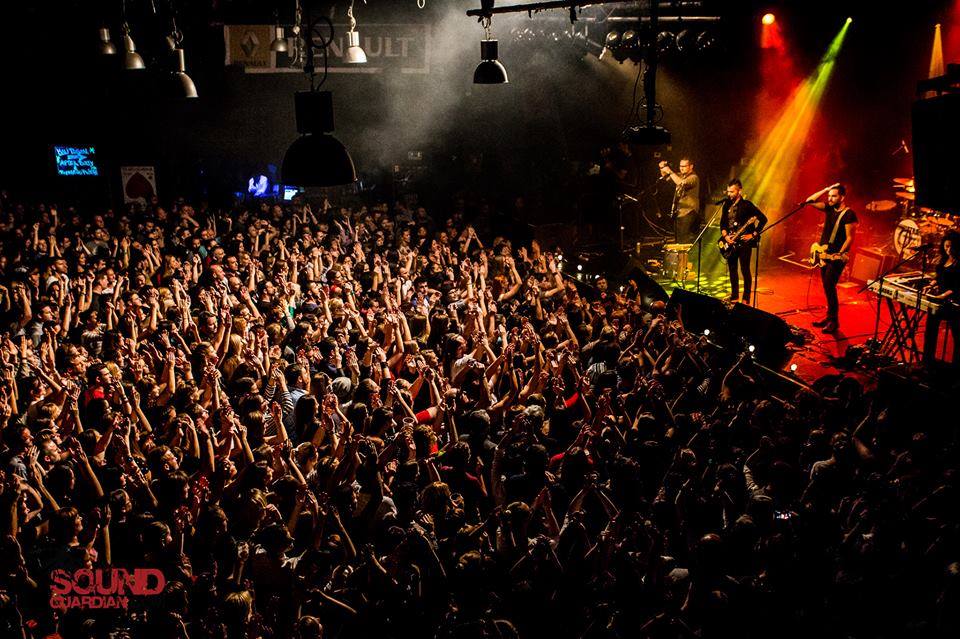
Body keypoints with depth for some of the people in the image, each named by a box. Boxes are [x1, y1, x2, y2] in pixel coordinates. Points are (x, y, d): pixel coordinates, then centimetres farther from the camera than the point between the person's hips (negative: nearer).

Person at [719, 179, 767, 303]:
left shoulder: (746, 204, -9)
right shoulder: (727, 204, 10)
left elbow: (763, 219, -8)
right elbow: (722, 223, 12)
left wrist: (754, 234, -13)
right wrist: (725, 235, -6)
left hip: (744, 241, -6)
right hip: (731, 242, 6)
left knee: (745, 270, -5)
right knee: (732, 269, 11)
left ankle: (746, 299, 0)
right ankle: (734, 296, 20)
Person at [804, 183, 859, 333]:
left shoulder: (849, 214, -12)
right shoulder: (829, 208, 9)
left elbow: (850, 238, -14)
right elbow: (809, 201, 7)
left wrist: (839, 254, -23)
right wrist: (826, 189, 1)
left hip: (836, 257, -8)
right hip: (824, 254, 8)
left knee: (829, 287, -13)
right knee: (827, 287, 11)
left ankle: (833, 321, -8)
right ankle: (829, 317, 20)